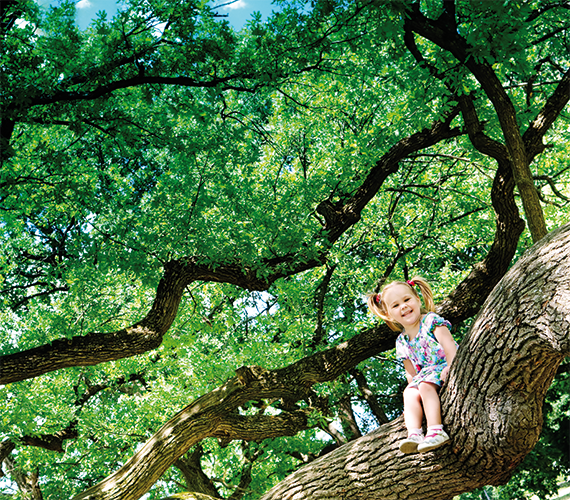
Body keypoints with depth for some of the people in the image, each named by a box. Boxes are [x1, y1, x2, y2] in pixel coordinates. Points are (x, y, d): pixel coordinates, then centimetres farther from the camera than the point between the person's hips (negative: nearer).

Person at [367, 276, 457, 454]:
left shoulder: (431, 320, 0)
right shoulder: (402, 342, 16)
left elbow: (448, 343, -15)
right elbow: (411, 373, 16)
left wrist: (451, 366, -31)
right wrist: (414, 384, -5)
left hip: (444, 368, -5)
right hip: (425, 376, 5)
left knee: (425, 385, -31)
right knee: (410, 392, -22)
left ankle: (435, 430, -40)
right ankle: (414, 433, -38)